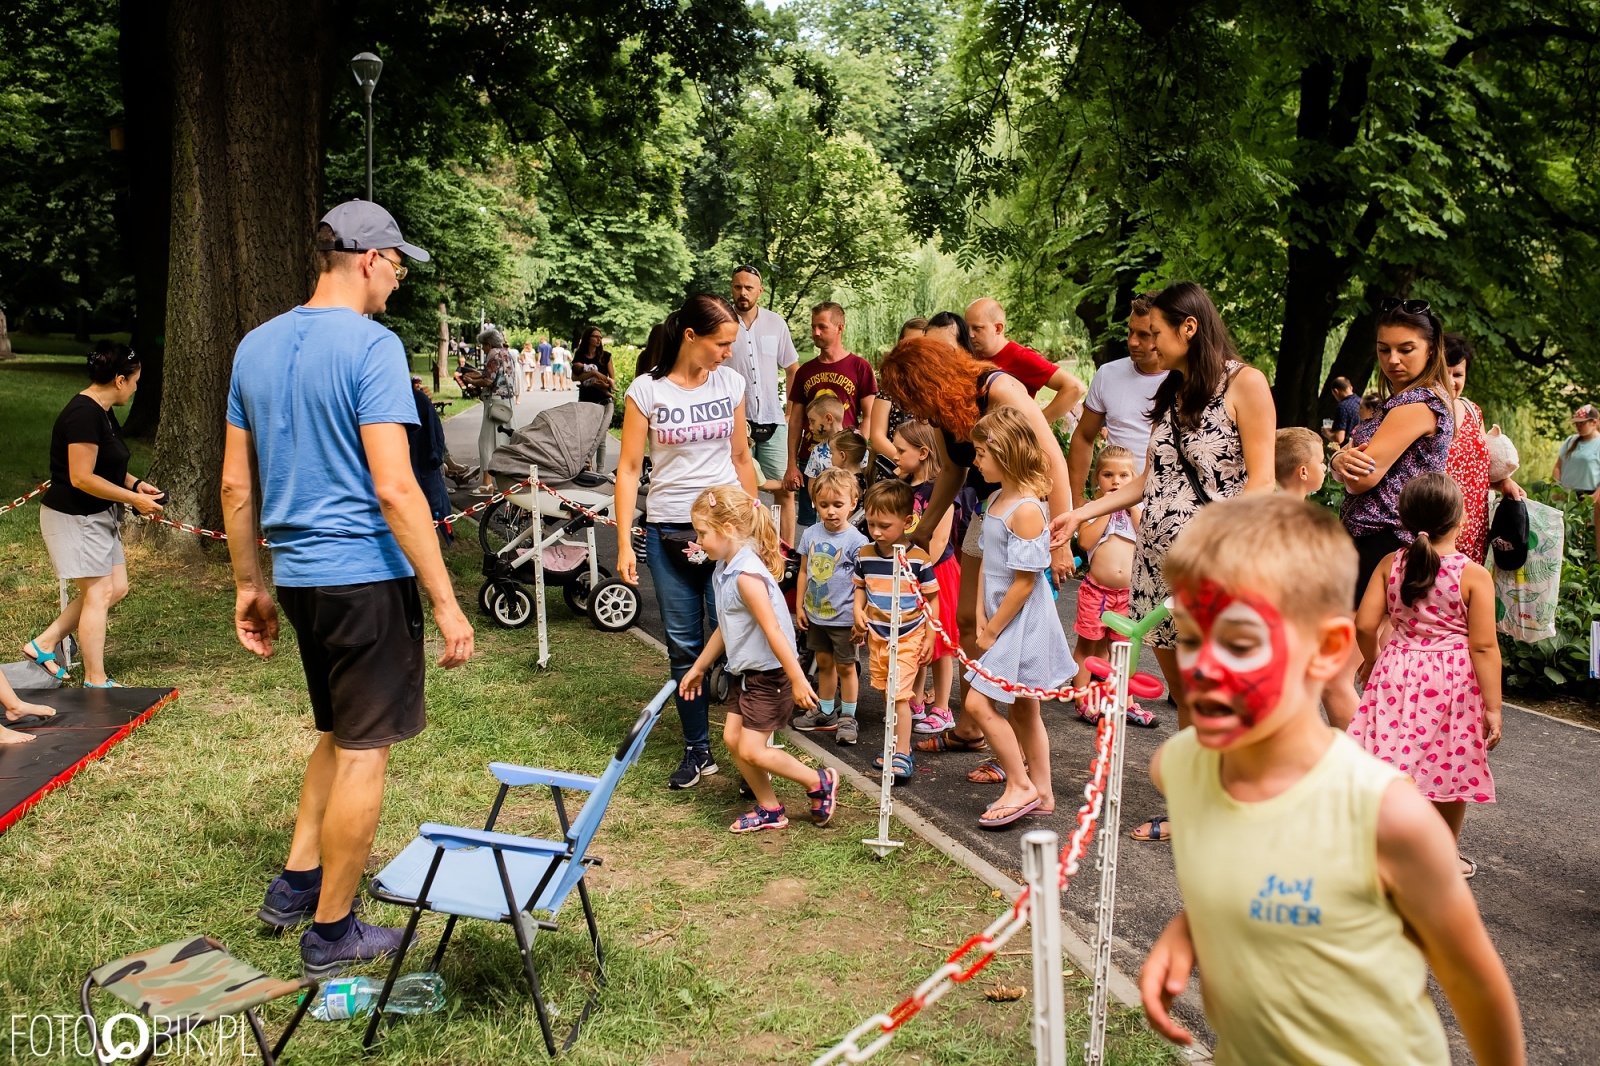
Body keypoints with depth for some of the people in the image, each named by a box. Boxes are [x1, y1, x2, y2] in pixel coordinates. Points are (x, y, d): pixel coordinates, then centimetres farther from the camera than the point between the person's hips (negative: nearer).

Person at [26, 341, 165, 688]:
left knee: (116, 587, 11)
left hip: (97, 516, 10)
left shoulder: (101, 412, 9)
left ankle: (44, 644, 22)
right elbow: (81, 478, -26)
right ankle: (95, 680, 6)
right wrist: (134, 499, -19)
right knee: (99, 593, -5)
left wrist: (135, 484, 6)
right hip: (73, 517, -10)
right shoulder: (84, 414, -23)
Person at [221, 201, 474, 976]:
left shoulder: (256, 345, 10)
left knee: (340, 733, 25)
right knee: (364, 750, 5)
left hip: (298, 575, 8)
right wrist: (445, 601, -17)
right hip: (367, 574, -8)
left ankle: (295, 884, 29)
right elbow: (393, 487, -21)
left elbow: (236, 483, 13)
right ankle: (330, 933, 15)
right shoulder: (371, 346, -14)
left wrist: (249, 583, 21)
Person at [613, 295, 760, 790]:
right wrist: (624, 542, -7)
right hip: (669, 531, -1)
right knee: (684, 646, 8)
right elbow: (629, 468, -2)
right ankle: (698, 751, 20)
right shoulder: (647, 390, -4)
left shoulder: (730, 383, 4)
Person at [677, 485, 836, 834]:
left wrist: (798, 681, -26)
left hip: (771, 674, -10)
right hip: (749, 673, 10)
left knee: (751, 750, -7)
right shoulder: (724, 571, 6)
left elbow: (773, 631, -26)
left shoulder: (746, 576, -25)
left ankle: (820, 783, 11)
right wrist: (698, 667, 23)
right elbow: (725, 627, 17)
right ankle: (769, 810, 21)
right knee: (732, 737, 9)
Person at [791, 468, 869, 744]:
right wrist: (800, 605, 7)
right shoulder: (810, 534, -1)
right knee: (824, 663, 18)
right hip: (815, 614, 5)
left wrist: (860, 616, -15)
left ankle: (848, 718, 19)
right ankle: (825, 713, 31)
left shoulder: (856, 540, -15)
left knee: (845, 667, 7)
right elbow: (804, 571, 8)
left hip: (843, 616, -5)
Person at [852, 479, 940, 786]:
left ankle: (901, 756, -3)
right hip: (877, 635, 5)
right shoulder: (865, 554, -2)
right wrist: (859, 611, -6)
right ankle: (900, 745, 27)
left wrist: (929, 638, -5)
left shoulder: (918, 558, -14)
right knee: (887, 694, 13)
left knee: (900, 695, -10)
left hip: (908, 637, -5)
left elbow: (932, 599, -5)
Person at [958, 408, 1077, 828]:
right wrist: (981, 618, 2)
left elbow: (1024, 583, -21)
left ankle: (1020, 786, 3)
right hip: (1001, 620, 10)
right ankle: (1041, 793, 26)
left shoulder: (1026, 510, -21)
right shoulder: (996, 499, 8)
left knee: (979, 703, -9)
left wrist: (992, 631, -14)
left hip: (1020, 622, -10)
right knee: (1022, 710, 15)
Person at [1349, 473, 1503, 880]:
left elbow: (1365, 624, -5)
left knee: (1391, 768, 8)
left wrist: (1371, 661, 15)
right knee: (1450, 770, 12)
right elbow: (1483, 646, -12)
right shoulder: (1474, 575, -11)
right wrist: (1493, 706, -7)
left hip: (1397, 673, 2)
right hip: (1452, 682, -2)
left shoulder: (1390, 565, -3)